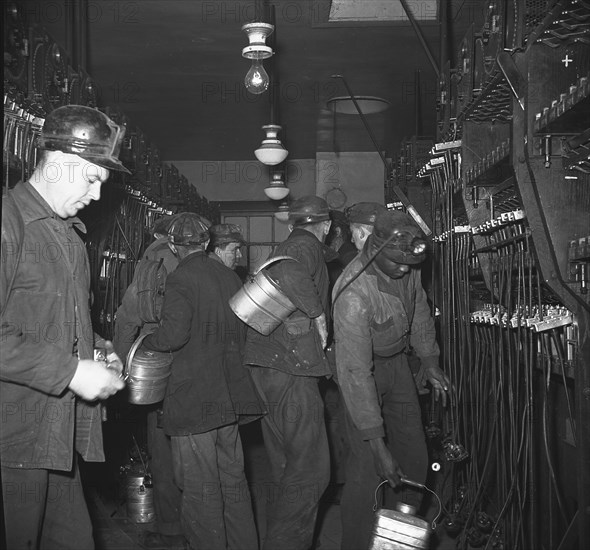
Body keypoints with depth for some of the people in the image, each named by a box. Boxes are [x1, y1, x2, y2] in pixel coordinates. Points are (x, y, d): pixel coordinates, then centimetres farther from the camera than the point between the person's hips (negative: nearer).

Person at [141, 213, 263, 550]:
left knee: (201, 488, 2)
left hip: (193, 396, -7)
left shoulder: (181, 279, -11)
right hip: (231, 393, 8)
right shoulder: (230, 276, 10)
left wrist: (146, 343, -3)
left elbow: (174, 334, -21)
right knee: (233, 480, 17)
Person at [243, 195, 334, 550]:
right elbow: (290, 274, -28)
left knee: (287, 469, 17)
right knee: (311, 471, -5)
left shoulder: (287, 246, 22)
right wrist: (318, 314, -17)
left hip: (266, 367, 10)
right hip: (293, 366, -10)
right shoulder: (307, 246, -6)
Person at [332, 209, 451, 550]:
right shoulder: (354, 294, -36)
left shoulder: (408, 266, -16)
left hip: (397, 360, 7)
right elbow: (355, 372, -35)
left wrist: (430, 361, 9)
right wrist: (377, 447, -35)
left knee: (415, 458, 12)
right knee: (368, 467, -12)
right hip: (365, 369, -6)